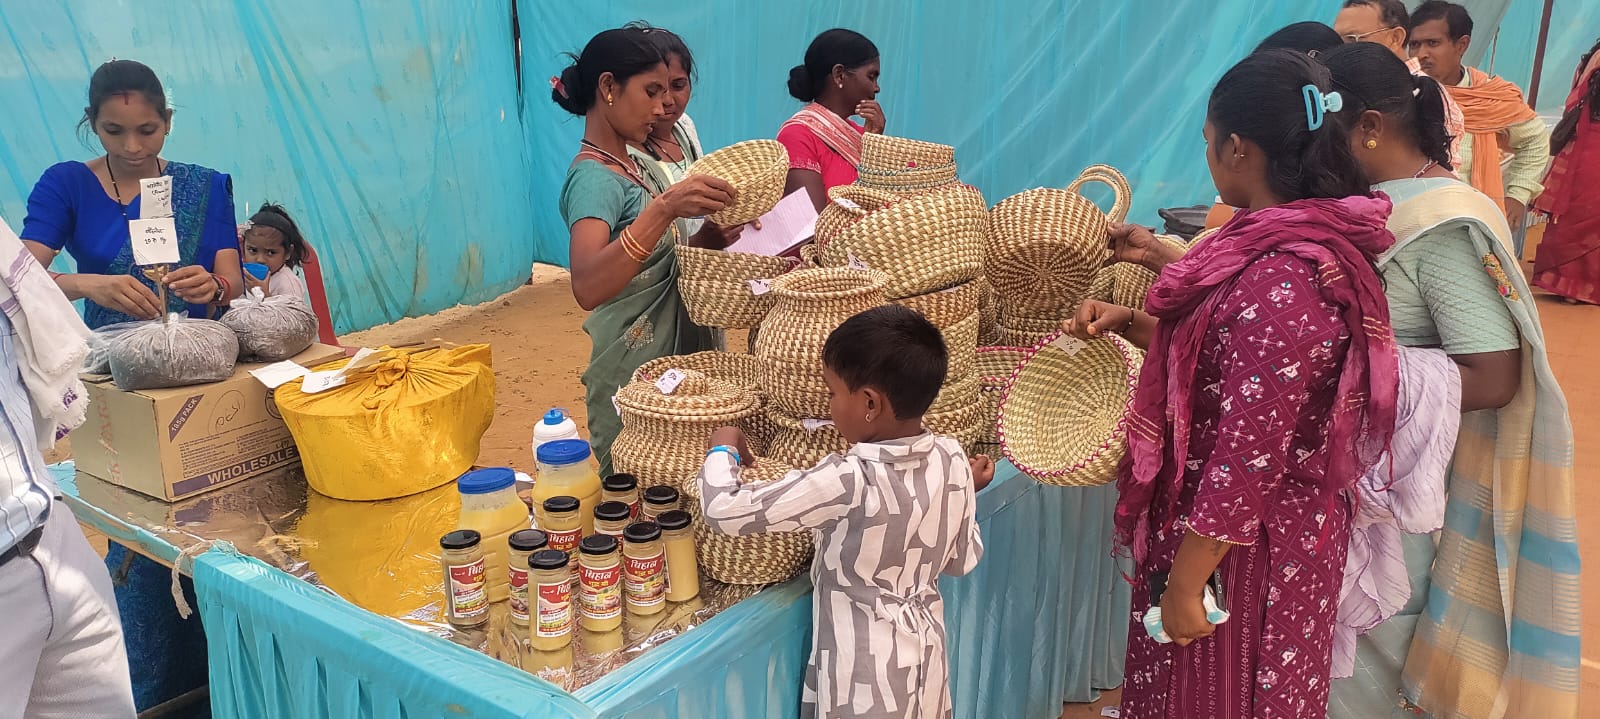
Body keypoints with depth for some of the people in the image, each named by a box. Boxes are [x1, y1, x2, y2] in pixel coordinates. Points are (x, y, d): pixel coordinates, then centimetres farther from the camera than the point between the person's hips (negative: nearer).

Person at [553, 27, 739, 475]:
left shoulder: (636, 165, 9)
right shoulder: (594, 177, -17)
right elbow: (588, 287, -33)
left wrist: (716, 231, -6)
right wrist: (664, 208, -41)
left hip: (682, 352, 8)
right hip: (633, 375, -8)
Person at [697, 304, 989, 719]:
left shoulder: (848, 481, -31)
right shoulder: (953, 460, -12)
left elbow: (723, 511, -28)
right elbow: (962, 561, 3)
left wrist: (723, 450, -9)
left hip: (866, 679, -6)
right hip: (924, 658, 6)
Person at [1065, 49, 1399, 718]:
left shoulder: (1283, 280, -28)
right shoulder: (1297, 240, 2)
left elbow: (1249, 457, -27)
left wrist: (1184, 584, -20)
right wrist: (1132, 322, 5)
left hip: (1242, 543, -9)